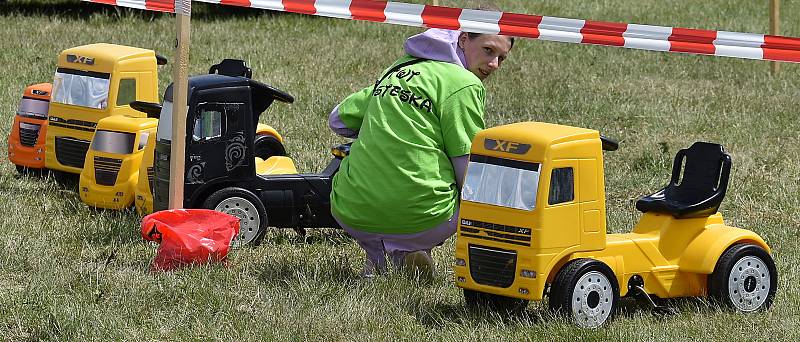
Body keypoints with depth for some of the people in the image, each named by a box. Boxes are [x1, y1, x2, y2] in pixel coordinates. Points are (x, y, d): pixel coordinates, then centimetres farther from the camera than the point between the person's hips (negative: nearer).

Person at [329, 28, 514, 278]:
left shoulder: (397, 70, 17)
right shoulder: (464, 84, -4)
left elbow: (338, 120, 24)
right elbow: (468, 168, -6)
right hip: (419, 218, -6)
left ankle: (376, 255, 18)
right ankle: (404, 250, 2)